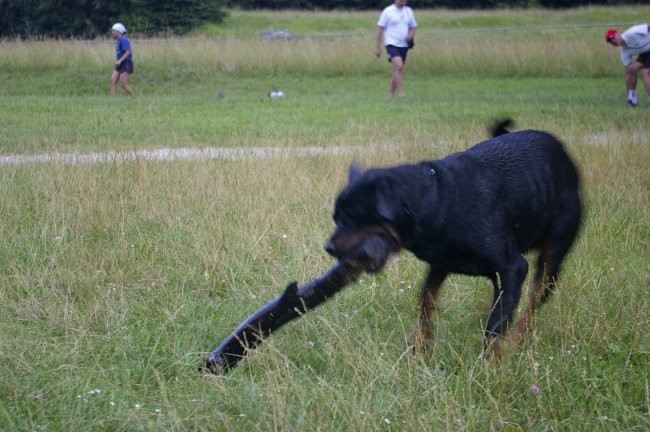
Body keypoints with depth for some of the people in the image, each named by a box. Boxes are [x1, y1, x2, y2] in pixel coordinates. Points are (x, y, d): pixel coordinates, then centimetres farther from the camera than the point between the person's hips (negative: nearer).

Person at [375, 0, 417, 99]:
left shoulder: (409, 11, 10)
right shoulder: (388, 11, -4)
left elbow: (413, 27, 19)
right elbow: (380, 28, -3)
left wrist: (410, 35, -5)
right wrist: (377, 47, -7)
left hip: (404, 45, 5)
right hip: (392, 44, -5)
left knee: (397, 71, 9)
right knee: (399, 66, -23)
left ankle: (391, 95, 20)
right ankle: (401, 94, -24)